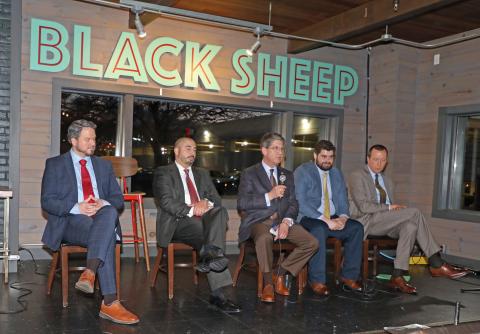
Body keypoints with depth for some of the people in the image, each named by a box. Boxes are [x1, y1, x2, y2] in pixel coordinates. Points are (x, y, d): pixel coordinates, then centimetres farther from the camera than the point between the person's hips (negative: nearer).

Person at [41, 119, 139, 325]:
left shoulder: (104, 165, 20)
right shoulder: (55, 164, 9)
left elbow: (118, 198, 15)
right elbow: (47, 201, -1)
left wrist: (104, 204, -10)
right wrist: (76, 207, -19)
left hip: (102, 217, 3)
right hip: (71, 222, -3)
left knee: (110, 212, -37)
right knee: (107, 237, -35)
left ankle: (90, 272, -47)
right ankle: (110, 303, -38)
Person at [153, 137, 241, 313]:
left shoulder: (202, 174, 27)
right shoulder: (163, 173, 8)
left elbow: (216, 198, 17)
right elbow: (166, 202, -9)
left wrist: (206, 203, -7)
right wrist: (191, 210, -21)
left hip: (203, 219, 5)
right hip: (178, 222, -5)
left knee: (220, 210, -29)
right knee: (207, 233, -33)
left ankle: (210, 255, -47)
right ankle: (218, 293, -37)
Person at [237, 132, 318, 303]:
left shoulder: (287, 175, 19)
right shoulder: (249, 174, 5)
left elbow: (293, 204, 12)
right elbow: (241, 203, -7)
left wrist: (287, 222, -9)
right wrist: (269, 196, -16)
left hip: (282, 221, 5)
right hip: (259, 221, -4)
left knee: (312, 243, -18)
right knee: (265, 238, -39)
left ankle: (280, 273, -2)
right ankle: (268, 282, -20)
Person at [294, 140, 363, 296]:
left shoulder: (336, 173, 15)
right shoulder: (302, 171, -5)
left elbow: (343, 200, 13)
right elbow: (300, 203, -16)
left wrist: (342, 217, -12)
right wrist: (325, 220, -23)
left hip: (333, 218, 6)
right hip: (309, 218, -6)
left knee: (357, 227, -18)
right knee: (319, 229, -37)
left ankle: (349, 276, -8)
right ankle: (317, 280, -27)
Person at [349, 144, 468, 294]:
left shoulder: (387, 181, 24)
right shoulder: (358, 176, 0)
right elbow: (363, 206, -12)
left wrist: (397, 208, 0)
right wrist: (389, 207, -13)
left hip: (387, 222, 7)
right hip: (368, 221, -7)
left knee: (409, 225, -28)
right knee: (414, 212, -23)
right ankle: (437, 264, -18)